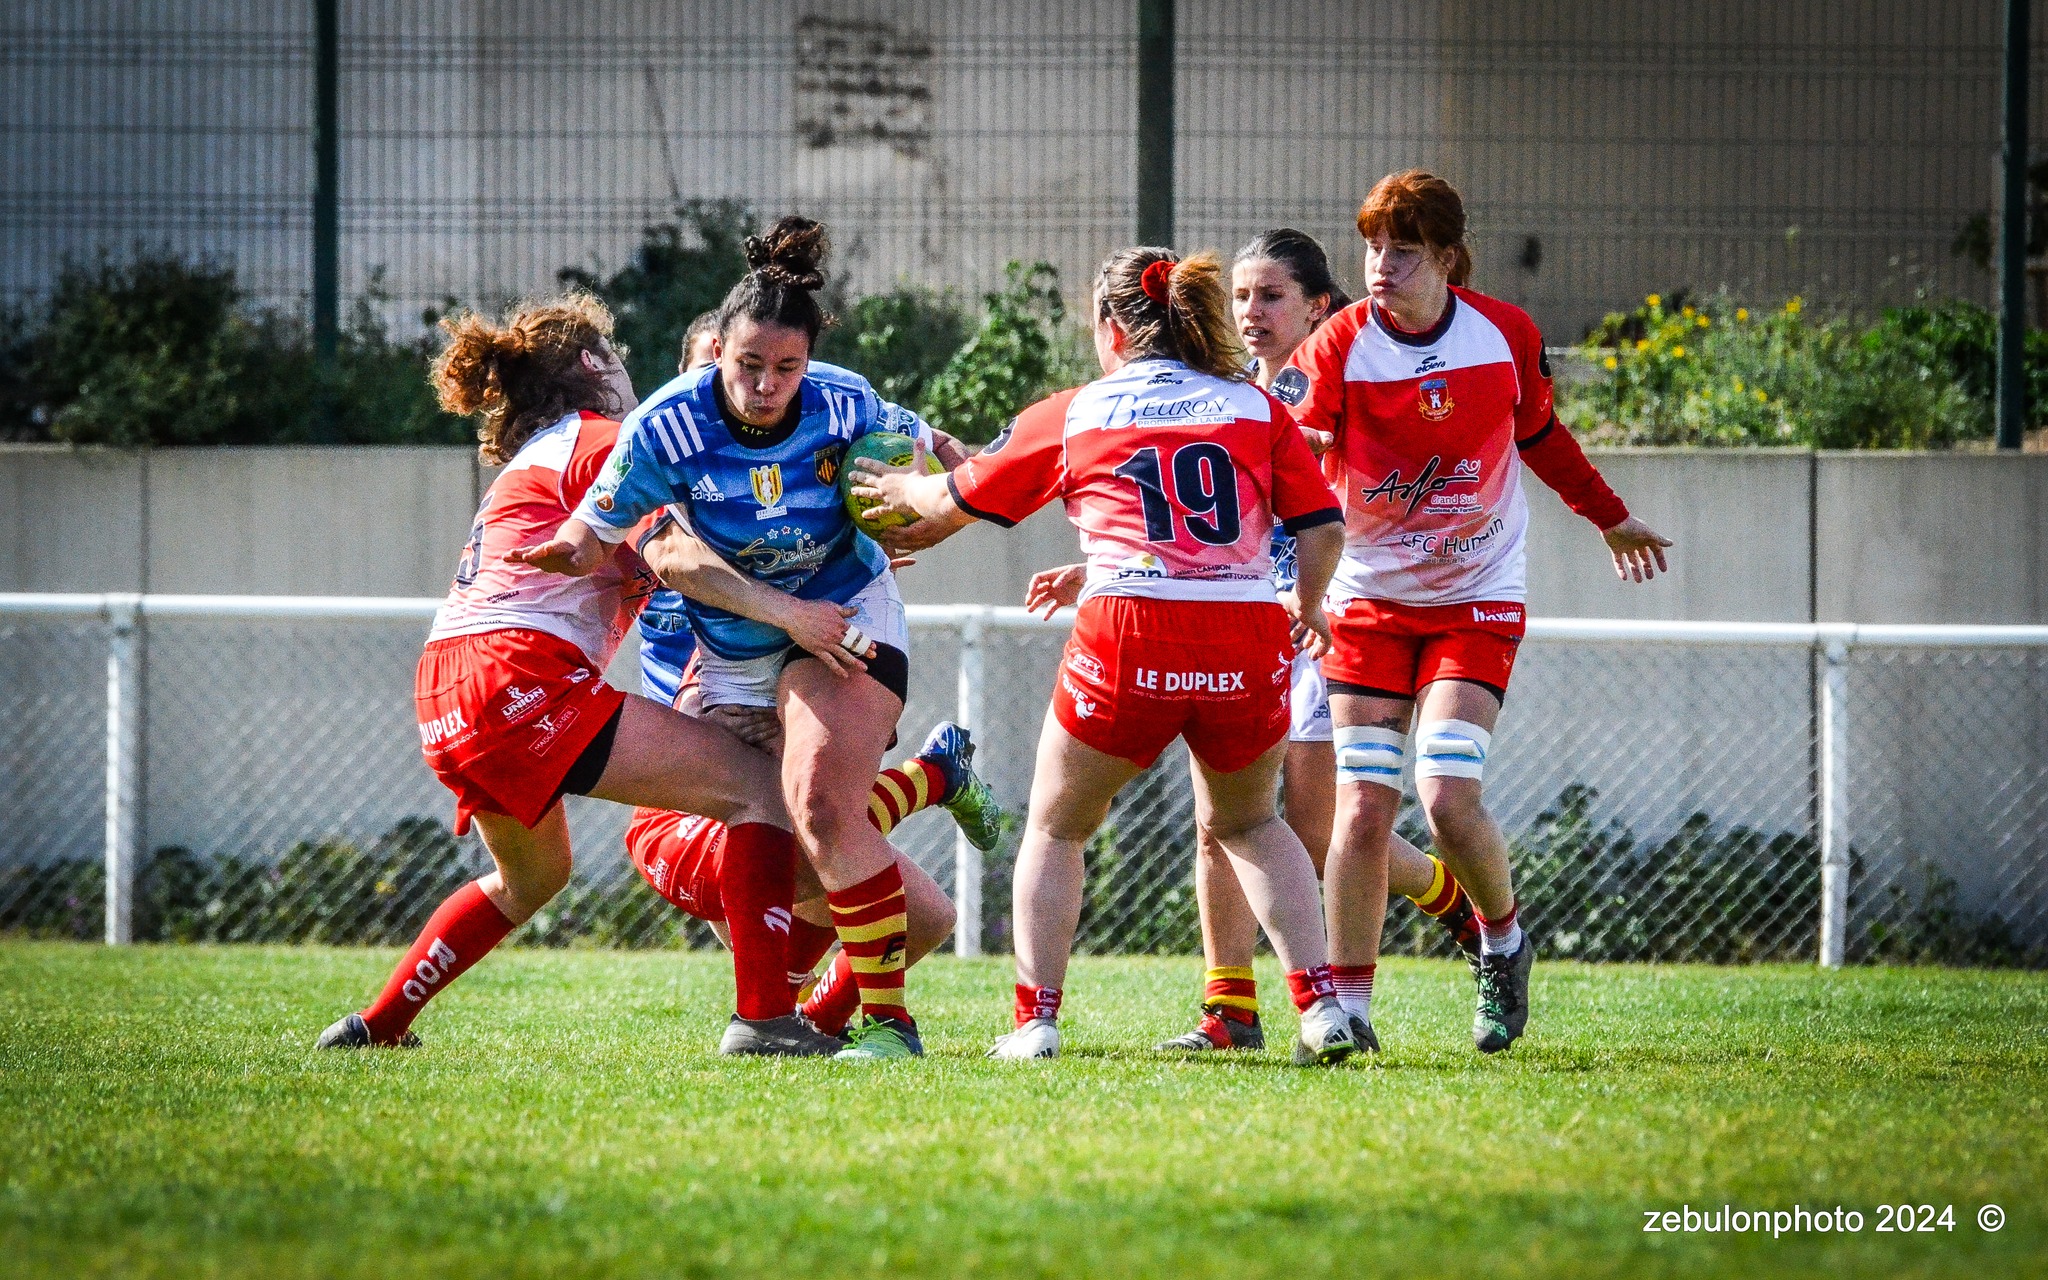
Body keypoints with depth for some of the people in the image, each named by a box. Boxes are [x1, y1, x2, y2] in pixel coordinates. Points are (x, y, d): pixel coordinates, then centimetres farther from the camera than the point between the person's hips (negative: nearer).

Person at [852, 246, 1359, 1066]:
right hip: (1248, 645, 2)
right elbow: (1322, 529, 7)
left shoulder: (1071, 416, 13)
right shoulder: (1256, 408, 13)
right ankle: (1321, 1005, 11)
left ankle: (1036, 1020, 11)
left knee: (1055, 827, 21)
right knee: (1247, 823, 26)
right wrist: (1308, 606, 26)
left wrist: (897, 487, 45)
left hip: (1127, 638, -2)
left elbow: (954, 503, 24)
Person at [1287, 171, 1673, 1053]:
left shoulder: (1506, 336, -7)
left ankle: (1502, 940, 14)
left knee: (1446, 796, -15)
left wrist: (1610, 519, 26)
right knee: (1363, 807, -9)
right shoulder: (1337, 349, -14)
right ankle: (1348, 1005, 2)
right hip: (1370, 598, 0)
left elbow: (1539, 436, 14)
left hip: (1477, 599, 0)